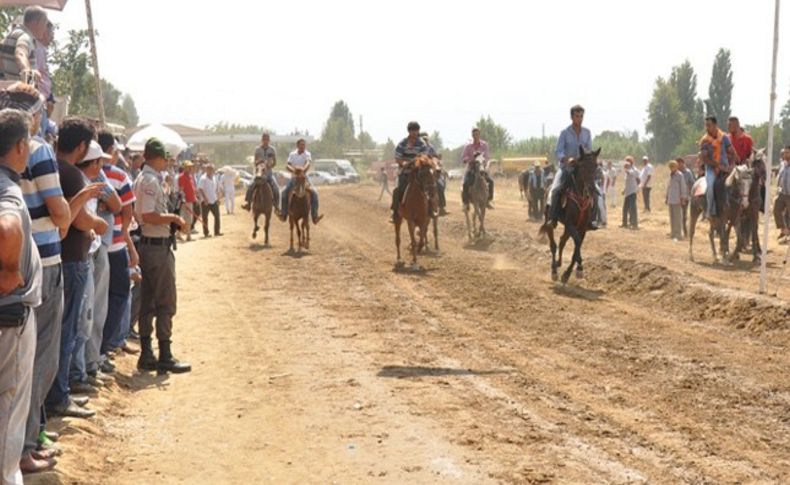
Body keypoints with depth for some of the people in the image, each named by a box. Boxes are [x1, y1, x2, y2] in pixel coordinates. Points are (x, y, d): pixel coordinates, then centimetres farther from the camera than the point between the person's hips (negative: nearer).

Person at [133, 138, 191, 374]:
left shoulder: (142, 178, 15)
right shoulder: (151, 180, -16)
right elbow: (148, 216, -25)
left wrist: (169, 220, 15)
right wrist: (174, 218, -13)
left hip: (148, 244, 10)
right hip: (158, 245, -10)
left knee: (148, 302, 12)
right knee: (165, 303, -4)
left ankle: (146, 355, 17)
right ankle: (165, 356, 0)